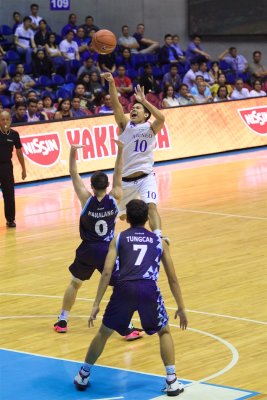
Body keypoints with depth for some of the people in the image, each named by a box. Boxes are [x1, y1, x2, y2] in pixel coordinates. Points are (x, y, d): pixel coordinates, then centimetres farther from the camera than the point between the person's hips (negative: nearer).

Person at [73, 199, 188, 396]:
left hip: (125, 288, 0)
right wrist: (181, 308, 28)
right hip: (149, 289, 0)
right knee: (164, 332, 23)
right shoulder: (159, 241, 23)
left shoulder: (119, 238, 20)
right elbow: (172, 278, 22)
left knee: (104, 332, 21)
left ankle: (83, 377, 30)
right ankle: (172, 382, 12)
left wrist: (96, 304, 8)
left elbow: (107, 272, 8)